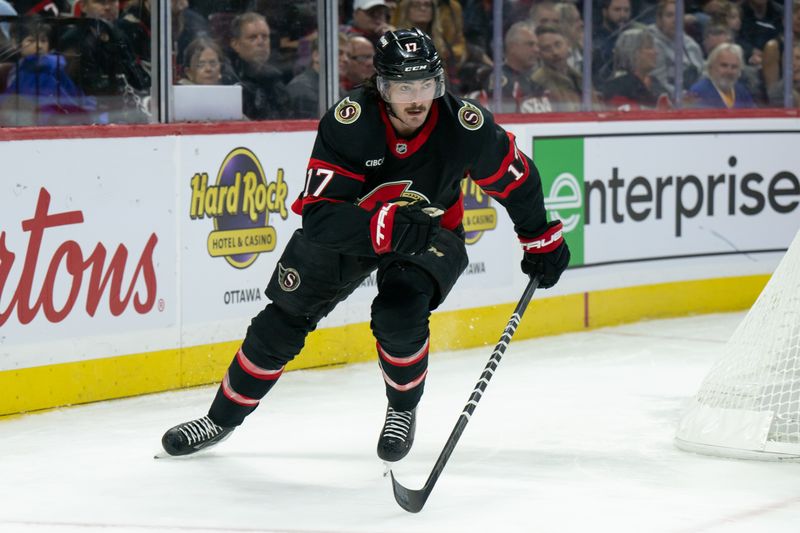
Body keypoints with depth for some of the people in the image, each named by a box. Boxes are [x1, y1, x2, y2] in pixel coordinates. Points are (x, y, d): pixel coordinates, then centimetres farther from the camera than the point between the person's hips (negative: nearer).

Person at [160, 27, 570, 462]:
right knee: (285, 317, 3)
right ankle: (223, 417, 22)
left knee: (398, 315, -26)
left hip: (432, 232, 0)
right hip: (349, 227, 1)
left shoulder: (464, 125, -27)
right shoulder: (347, 122, -32)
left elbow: (516, 177, -7)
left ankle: (404, 409, 4)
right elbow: (318, 217, -35)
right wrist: (387, 226, -49)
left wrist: (542, 239, 3)